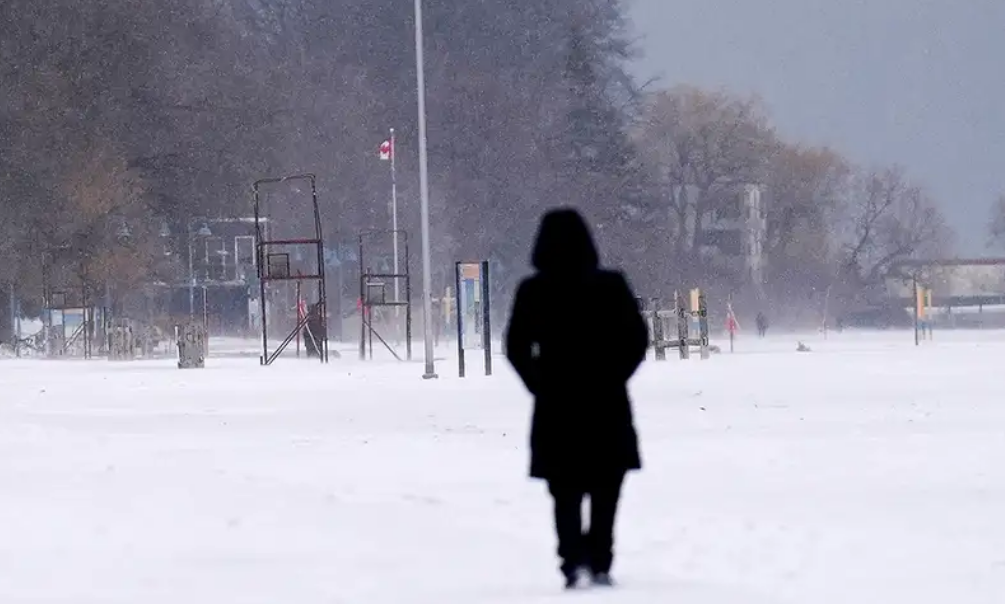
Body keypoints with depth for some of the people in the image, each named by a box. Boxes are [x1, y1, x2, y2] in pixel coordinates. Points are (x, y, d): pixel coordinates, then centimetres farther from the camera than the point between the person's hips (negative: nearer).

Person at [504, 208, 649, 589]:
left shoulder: (533, 293, -4)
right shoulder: (611, 287, -4)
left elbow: (517, 348, -4)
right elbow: (638, 338, -2)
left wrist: (540, 384, 6)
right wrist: (613, 377, 6)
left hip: (555, 407, 0)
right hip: (607, 405, 0)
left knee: (566, 493, 7)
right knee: (605, 492, 9)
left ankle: (573, 561, -9)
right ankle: (599, 562, 0)